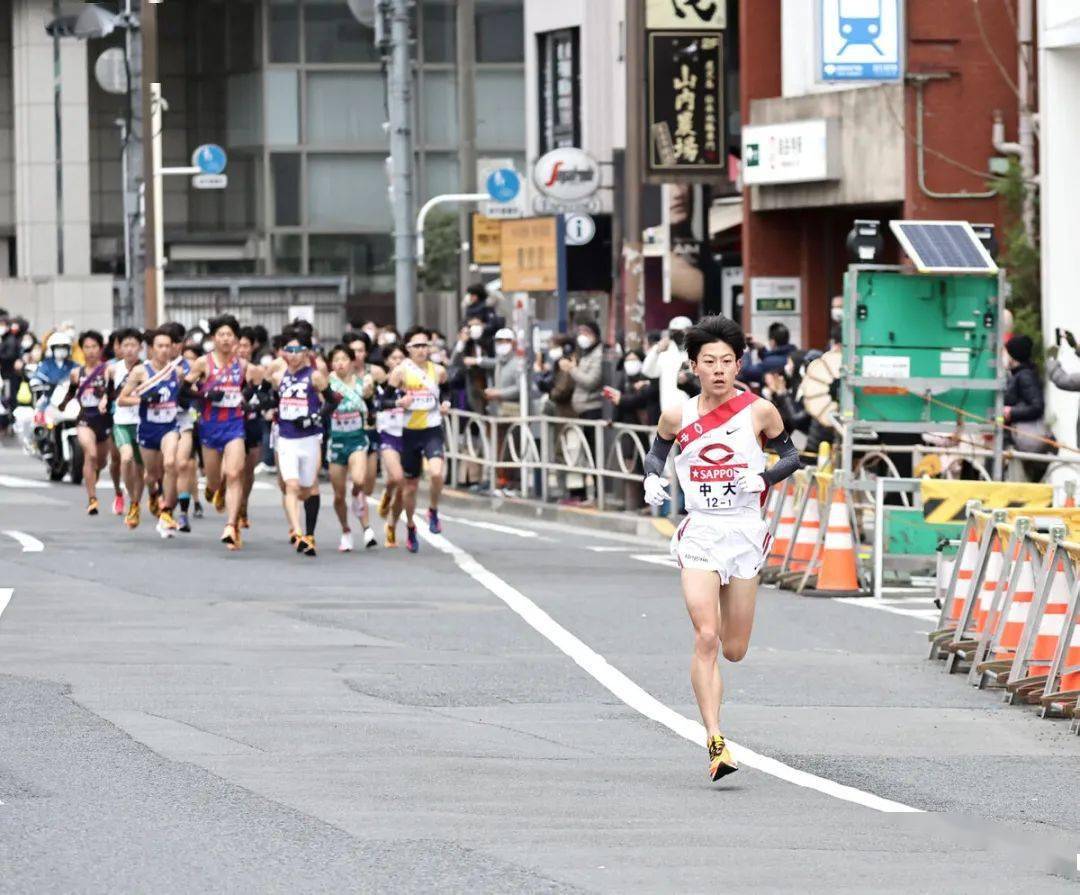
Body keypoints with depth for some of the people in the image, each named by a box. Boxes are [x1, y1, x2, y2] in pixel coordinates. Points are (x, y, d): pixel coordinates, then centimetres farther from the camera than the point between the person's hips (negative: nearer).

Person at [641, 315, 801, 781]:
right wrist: (652, 479, -3)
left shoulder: (759, 411, -3)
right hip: (700, 533, -1)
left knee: (734, 651, 8)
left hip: (745, 533, 1)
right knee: (706, 638, -17)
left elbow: (791, 455, 9)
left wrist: (764, 477, -9)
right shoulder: (678, 417, 0)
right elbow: (656, 452, 18)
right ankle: (715, 742, -17)